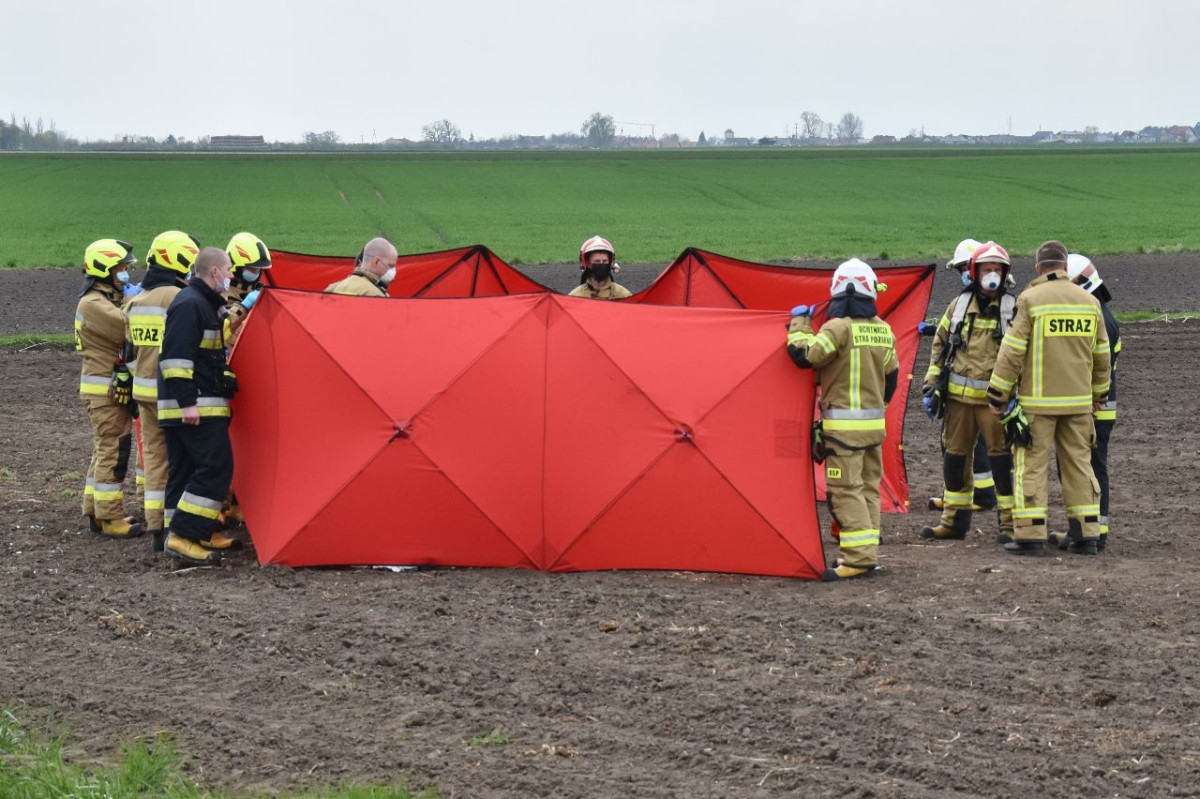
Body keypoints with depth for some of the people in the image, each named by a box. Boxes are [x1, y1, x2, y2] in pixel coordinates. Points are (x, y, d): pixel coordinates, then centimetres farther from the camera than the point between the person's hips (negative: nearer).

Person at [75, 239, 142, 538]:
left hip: (113, 388, 10)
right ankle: (110, 519, -5)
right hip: (106, 390, -10)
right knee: (112, 452, -8)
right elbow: (129, 330, -25)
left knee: (105, 450, 16)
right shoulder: (93, 305, -16)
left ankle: (96, 512, 23)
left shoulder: (110, 301, 17)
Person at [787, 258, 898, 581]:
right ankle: (867, 553, 18)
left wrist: (799, 323, -2)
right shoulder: (883, 331, 8)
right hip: (875, 423, 8)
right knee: (868, 487, 14)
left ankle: (859, 558, -9)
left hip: (844, 425, -8)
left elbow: (804, 355, -18)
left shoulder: (839, 328, -15)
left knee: (845, 490, -6)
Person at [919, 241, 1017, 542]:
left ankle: (1011, 522, -1)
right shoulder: (959, 305, 9)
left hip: (995, 398, -4)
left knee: (1002, 458, -7)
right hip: (958, 395, 4)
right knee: (954, 455, 9)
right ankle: (954, 520, 19)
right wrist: (931, 387, 8)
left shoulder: (1013, 309, 0)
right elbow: (940, 345, 15)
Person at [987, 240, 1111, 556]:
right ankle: (1086, 534, 11)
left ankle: (1030, 535, -2)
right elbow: (1101, 356, 14)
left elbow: (1012, 352, -10)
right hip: (1079, 401, 4)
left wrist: (998, 396, -3)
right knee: (1079, 464, 11)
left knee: (1031, 465, 1)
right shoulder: (1089, 301, 7)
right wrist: (1098, 394, 27)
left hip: (1038, 401, -4)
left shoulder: (1031, 299, -9)